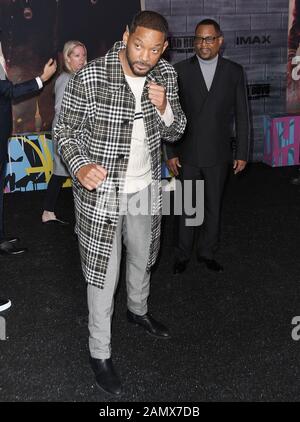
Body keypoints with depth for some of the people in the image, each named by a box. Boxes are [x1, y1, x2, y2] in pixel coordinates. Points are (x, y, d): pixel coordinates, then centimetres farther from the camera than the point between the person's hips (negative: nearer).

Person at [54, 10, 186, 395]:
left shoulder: (166, 75, -6)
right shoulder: (90, 77, -21)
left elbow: (175, 133, 1)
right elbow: (65, 128, -11)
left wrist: (163, 107, -20)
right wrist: (79, 166, -29)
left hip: (146, 186, 5)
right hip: (101, 189, -5)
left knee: (142, 256, 25)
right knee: (104, 271, 4)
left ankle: (138, 310, 54)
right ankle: (99, 352, 24)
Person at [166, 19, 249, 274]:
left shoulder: (234, 72, 0)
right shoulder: (181, 70, -3)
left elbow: (241, 115, 2)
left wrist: (242, 153, 0)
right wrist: (171, 153, -4)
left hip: (218, 155, 1)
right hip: (187, 154, -1)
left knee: (214, 207, 12)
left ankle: (207, 253, 29)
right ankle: (183, 255, 25)